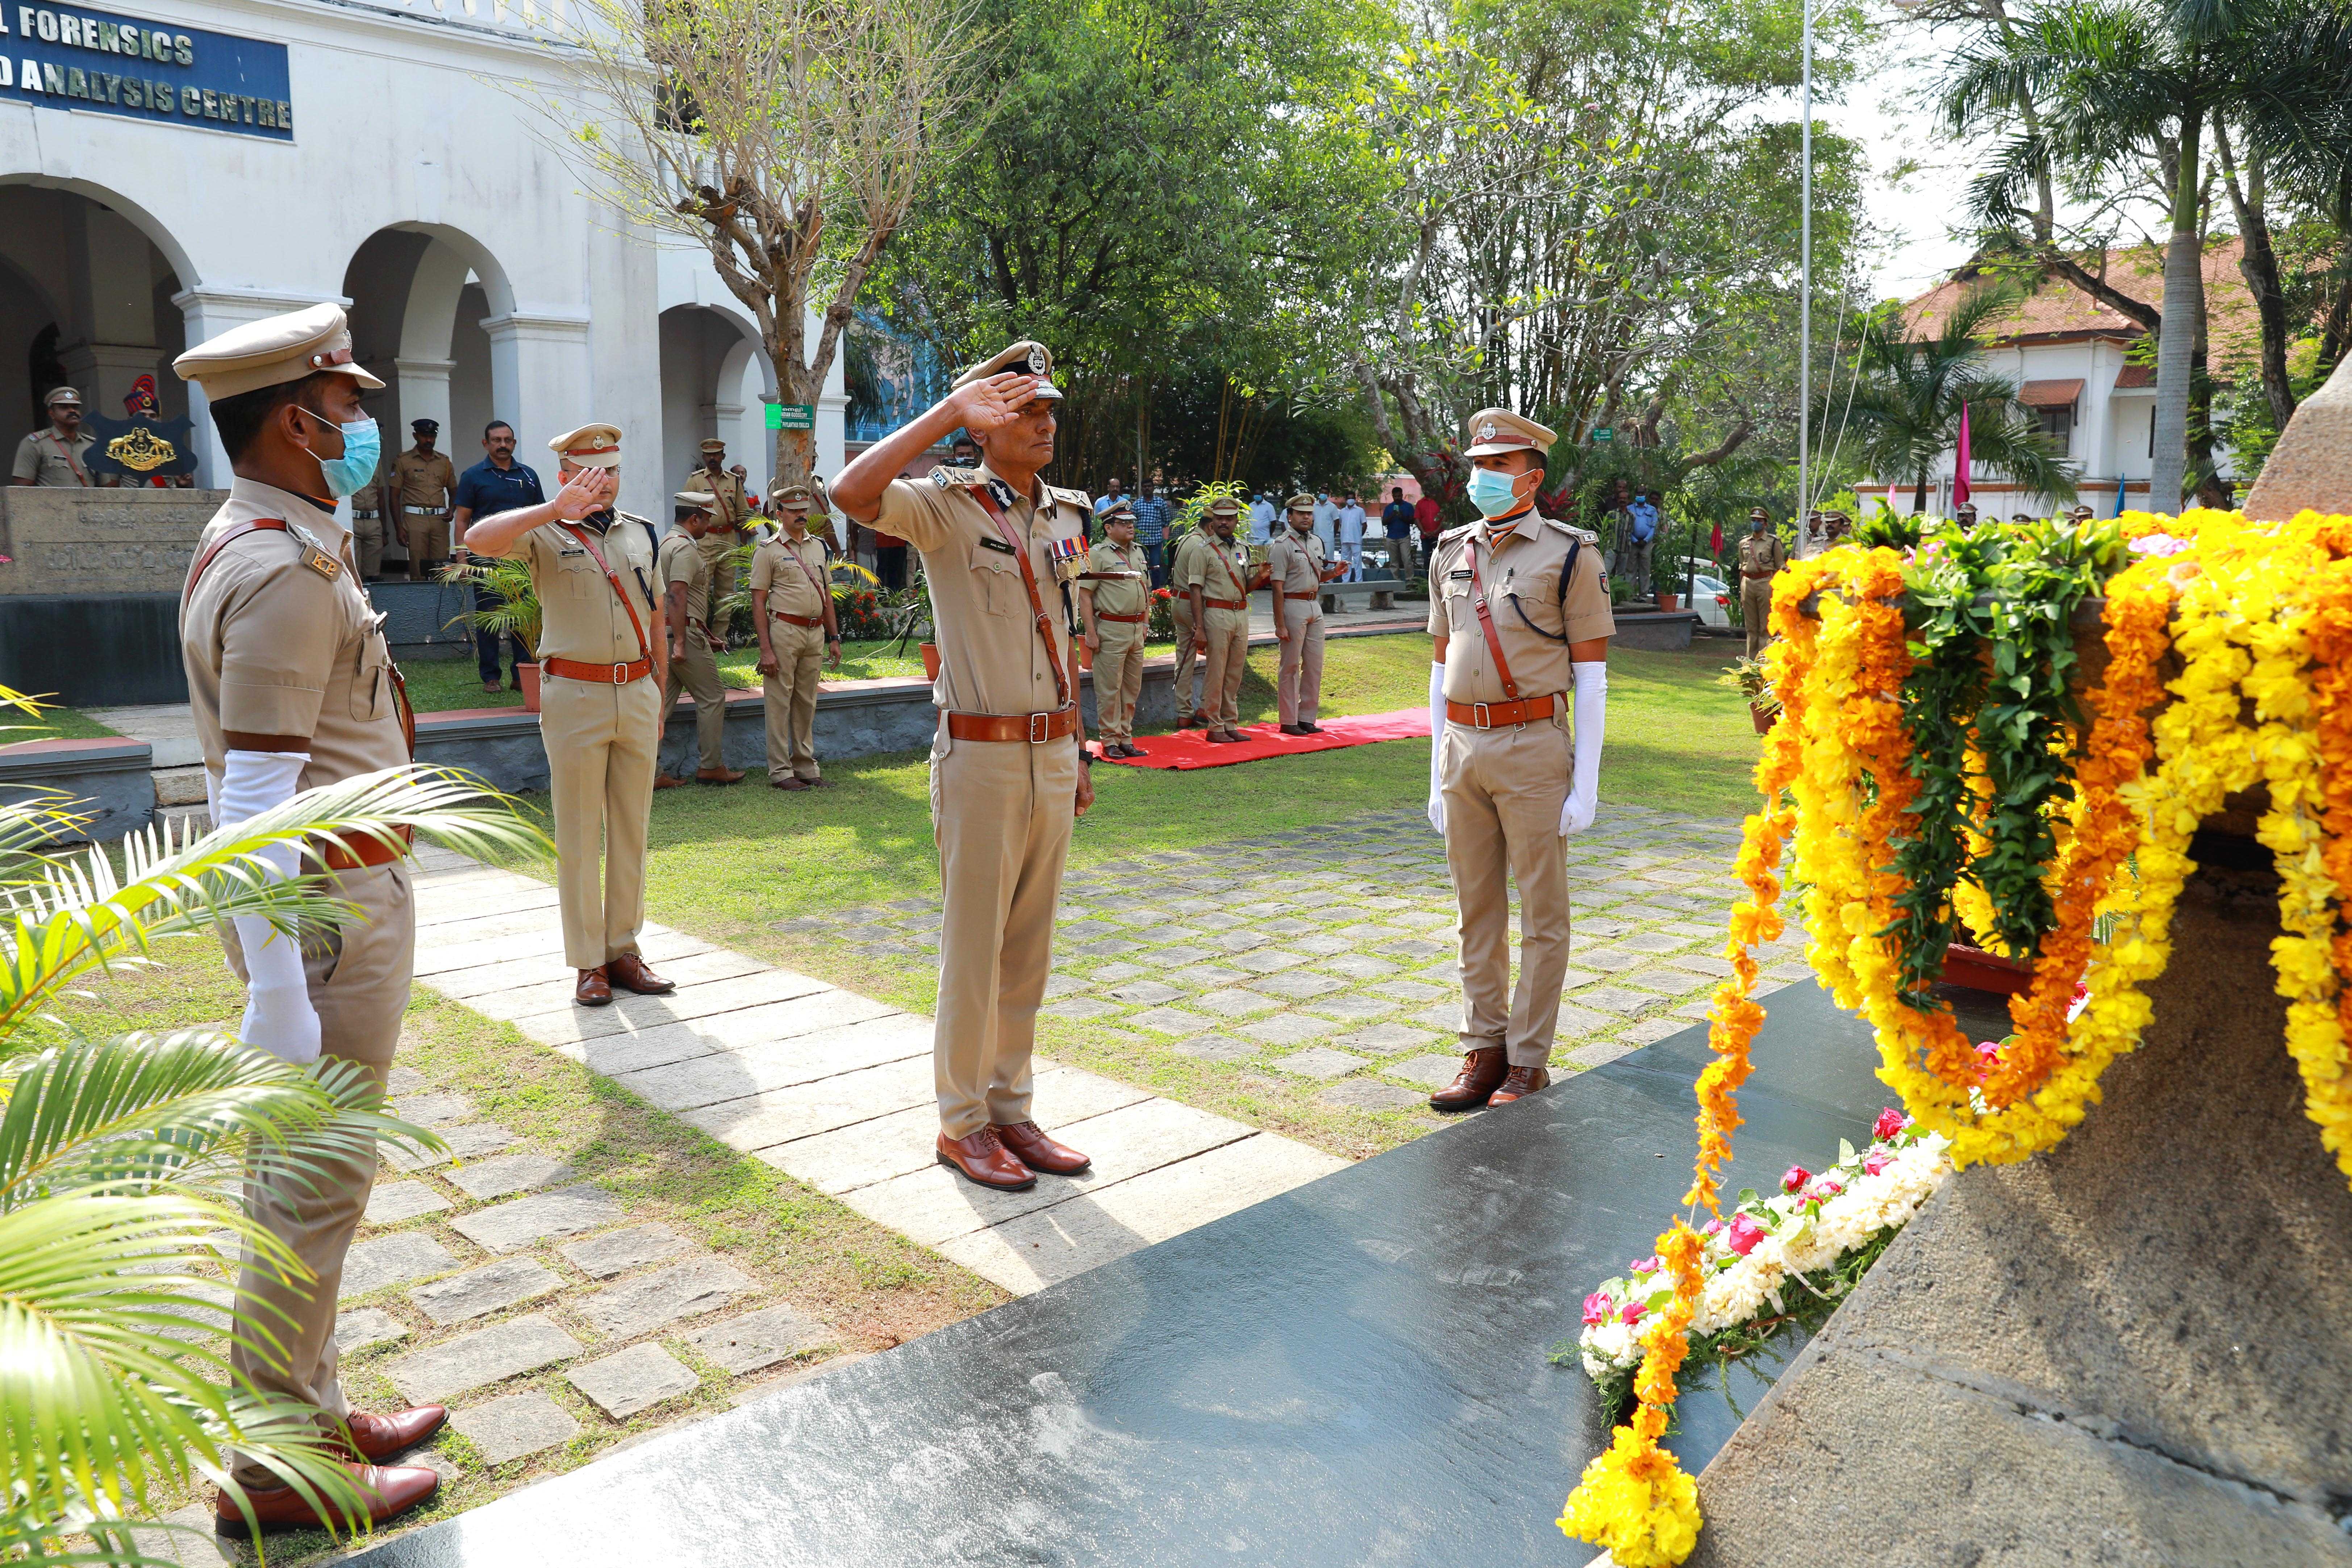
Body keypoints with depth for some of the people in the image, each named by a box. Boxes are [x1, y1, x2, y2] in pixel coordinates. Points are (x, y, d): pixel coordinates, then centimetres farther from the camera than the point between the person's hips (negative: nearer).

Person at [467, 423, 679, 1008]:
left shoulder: (641, 532, 13)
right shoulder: (545, 535, -2)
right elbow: (478, 539, -22)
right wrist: (552, 511, -31)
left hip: (637, 693, 5)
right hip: (575, 694, -4)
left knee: (631, 831, 8)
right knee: (578, 836, 0)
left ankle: (624, 950, 16)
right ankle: (588, 963, 7)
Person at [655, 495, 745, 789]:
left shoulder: (668, 544, 21)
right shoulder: (685, 547, -11)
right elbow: (677, 596, -21)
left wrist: (704, 634, 32)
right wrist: (680, 643, -25)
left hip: (665, 632, 10)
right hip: (685, 632, -10)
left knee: (663, 702, 7)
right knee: (712, 697, 1)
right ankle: (710, 766, 6)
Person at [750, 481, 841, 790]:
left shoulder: (818, 546, 15)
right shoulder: (768, 550, -4)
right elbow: (758, 602, -7)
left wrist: (834, 638, 14)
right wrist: (765, 650, -13)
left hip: (816, 632, 6)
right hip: (784, 631, -6)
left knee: (807, 703, 12)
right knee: (779, 702, -2)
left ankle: (806, 766, 19)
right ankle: (780, 771, 3)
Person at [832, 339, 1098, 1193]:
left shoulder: (1066, 515, 13)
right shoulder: (947, 506, -7)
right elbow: (852, 492, -28)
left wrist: (1078, 754, 16)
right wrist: (950, 410, -23)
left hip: (1052, 756, 7)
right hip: (982, 756, -6)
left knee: (1028, 947, 13)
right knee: (973, 947, 2)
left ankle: (1010, 1110, 25)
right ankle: (962, 1123, 15)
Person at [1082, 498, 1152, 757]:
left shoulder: (1139, 553, 15)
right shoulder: (1097, 554, -7)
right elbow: (1084, 595, -11)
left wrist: (1145, 624, 18)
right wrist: (1091, 633, -16)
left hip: (1137, 630, 7)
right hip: (1111, 630, -7)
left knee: (1132, 688, 11)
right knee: (1109, 689, -3)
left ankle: (1126, 738, 20)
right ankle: (1110, 740, 5)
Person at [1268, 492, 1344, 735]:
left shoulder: (1317, 541, 14)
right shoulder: (1282, 546, -9)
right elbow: (1278, 587, -14)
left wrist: (1333, 572, 3)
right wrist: (1280, 624, -19)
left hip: (1315, 606, 7)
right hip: (1293, 607, -7)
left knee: (1315, 665, 9)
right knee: (1291, 666, -2)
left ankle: (1307, 718, 17)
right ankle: (1288, 722, 5)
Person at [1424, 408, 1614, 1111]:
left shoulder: (1570, 554, -3)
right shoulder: (1451, 553, 12)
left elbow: (1591, 674, -5)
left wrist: (1585, 785, -10)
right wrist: (1438, 775, 12)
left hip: (1532, 747, -5)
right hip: (1462, 747, 5)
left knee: (1542, 915, 3)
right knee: (1477, 912, 11)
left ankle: (1528, 1061, 13)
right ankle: (1484, 1048, 22)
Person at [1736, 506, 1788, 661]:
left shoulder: (1773, 542, 2)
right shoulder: (1744, 542, 14)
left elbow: (1781, 567, 2)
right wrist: (1741, 589, 16)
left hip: (1766, 583, -4)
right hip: (1748, 583, 4)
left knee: (1766, 625, -5)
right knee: (1751, 626, 7)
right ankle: (1751, 659, 12)